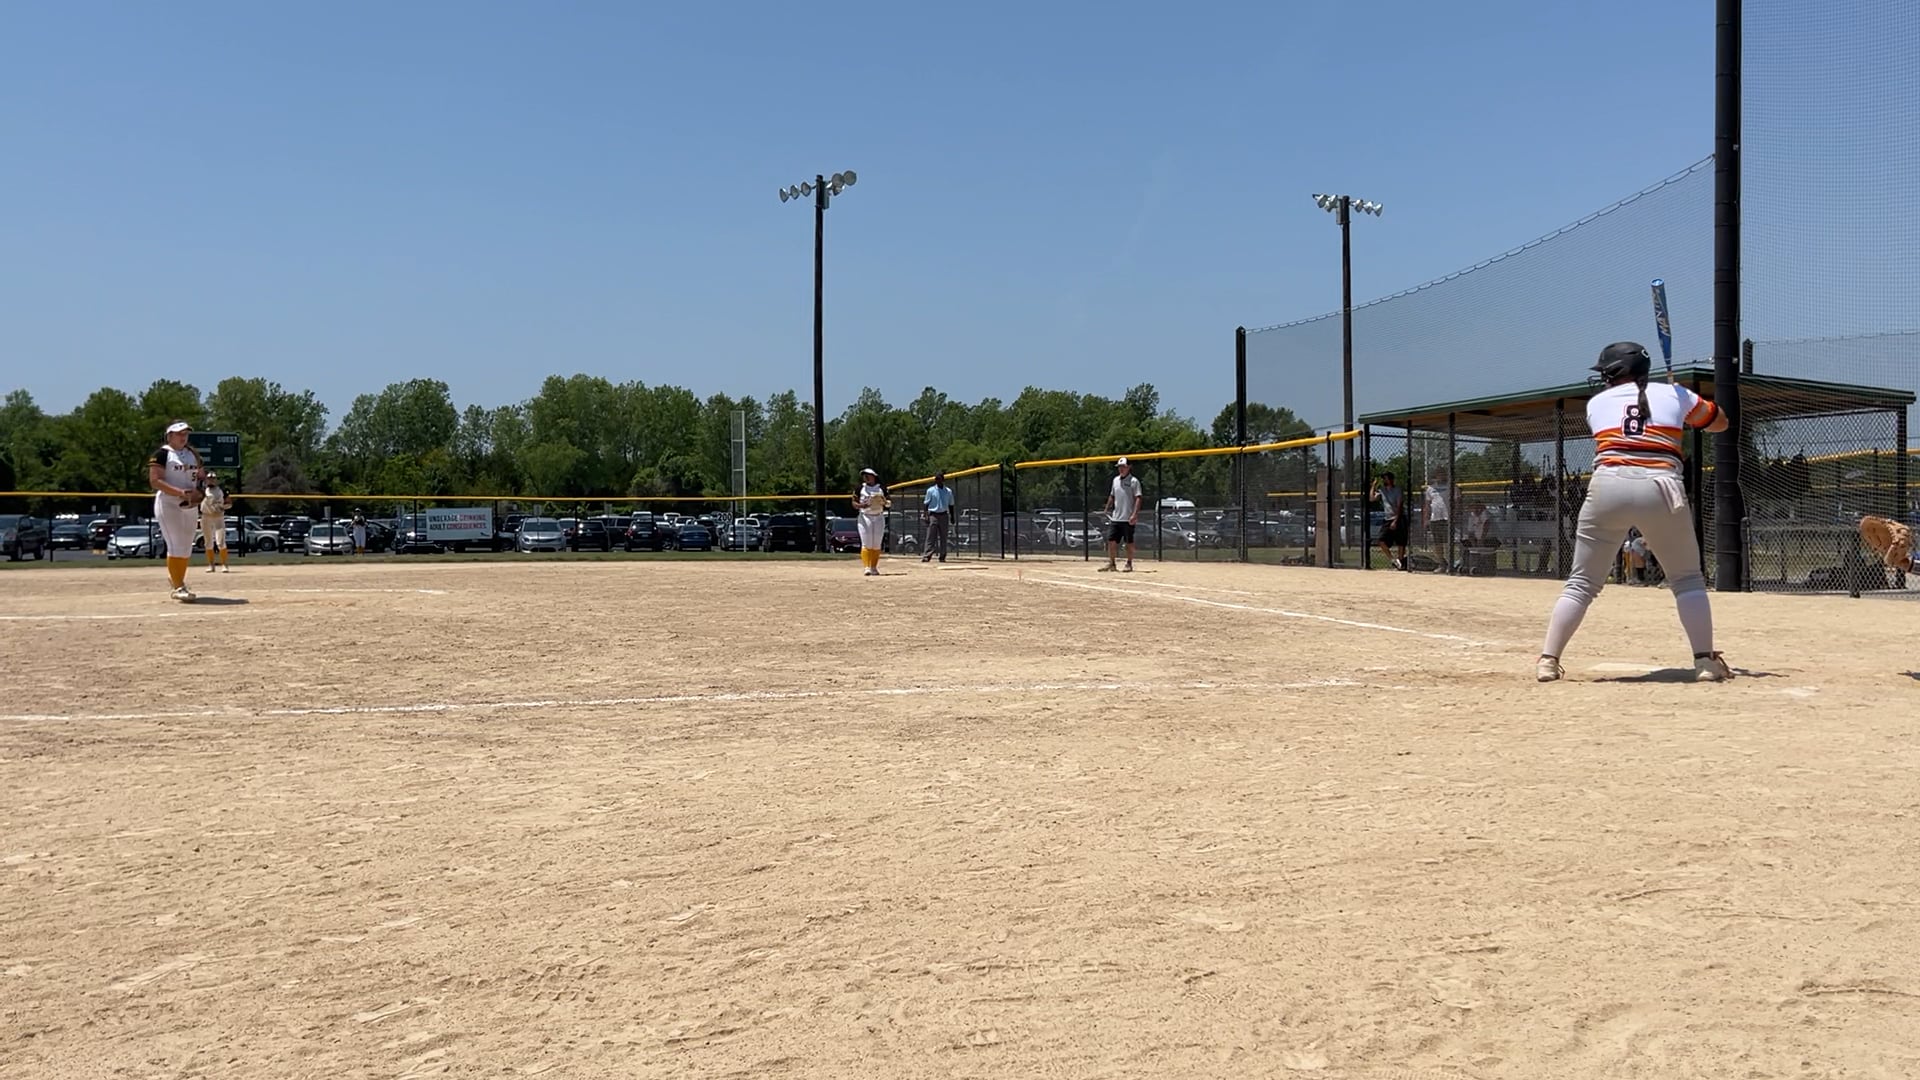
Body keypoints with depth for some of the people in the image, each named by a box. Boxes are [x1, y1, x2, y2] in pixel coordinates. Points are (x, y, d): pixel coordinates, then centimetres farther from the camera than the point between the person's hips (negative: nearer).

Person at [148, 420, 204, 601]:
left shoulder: (192, 454, 16)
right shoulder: (162, 454, -6)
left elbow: (200, 477, 21)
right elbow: (155, 480, -14)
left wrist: (197, 491, -2)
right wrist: (179, 492, -23)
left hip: (188, 505, 7)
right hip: (168, 504, -7)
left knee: (187, 546, 11)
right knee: (177, 545, -12)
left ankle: (177, 580, 27)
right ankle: (178, 587, -9)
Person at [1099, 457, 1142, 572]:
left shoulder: (1133, 481, -8)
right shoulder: (1116, 480, 13)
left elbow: (1138, 499, -14)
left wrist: (1134, 514, -22)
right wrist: (1106, 509, 18)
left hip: (1128, 518, -6)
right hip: (1115, 517, 6)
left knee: (1129, 542, 1)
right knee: (1111, 540, 4)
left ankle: (1129, 564, 11)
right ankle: (1111, 563, 12)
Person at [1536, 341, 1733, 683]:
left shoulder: (1595, 404, 17)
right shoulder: (1675, 394, 18)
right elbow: (1720, 422, 33)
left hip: (1607, 486, 0)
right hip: (1661, 489, 0)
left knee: (1580, 582, 8)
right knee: (1688, 579, 15)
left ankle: (1548, 661, 1)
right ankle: (1705, 661, 7)